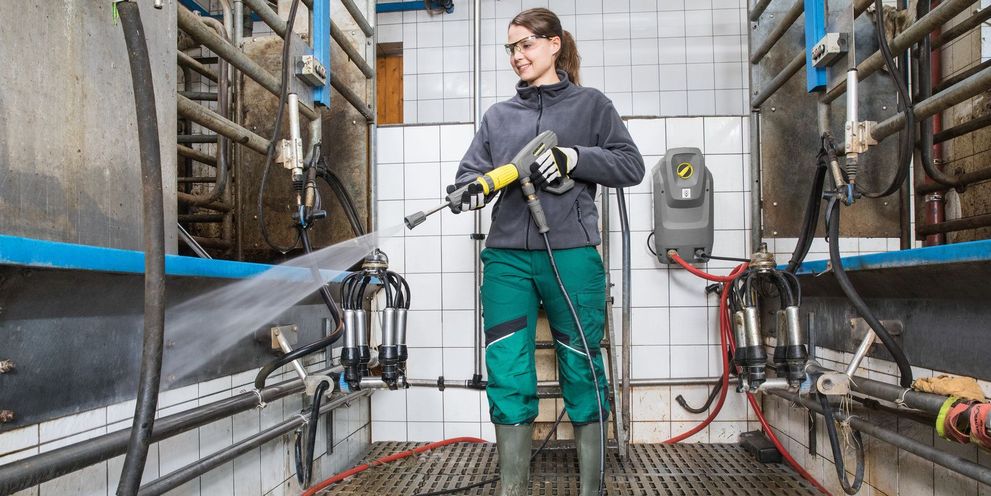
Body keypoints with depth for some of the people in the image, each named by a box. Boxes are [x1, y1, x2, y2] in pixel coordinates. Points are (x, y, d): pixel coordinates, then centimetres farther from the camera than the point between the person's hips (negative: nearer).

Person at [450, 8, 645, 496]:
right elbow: (469, 171, 11)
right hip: (507, 258, 3)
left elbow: (631, 165, 1)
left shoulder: (590, 103, 9)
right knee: (507, 375, -1)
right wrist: (469, 189, -12)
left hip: (572, 256, -2)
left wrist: (573, 158, -14)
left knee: (581, 369, 4)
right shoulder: (498, 115, 18)